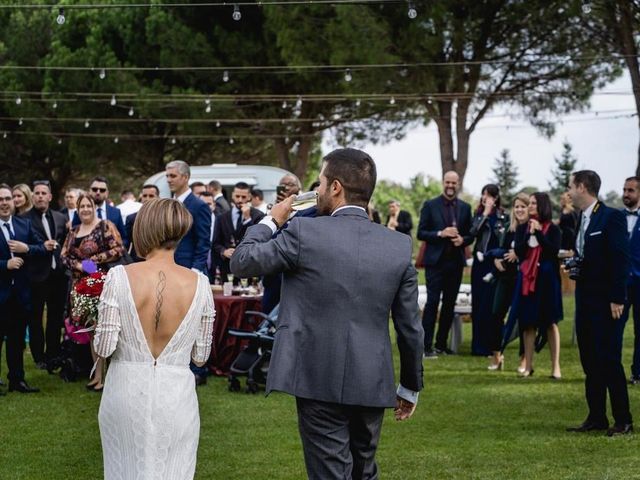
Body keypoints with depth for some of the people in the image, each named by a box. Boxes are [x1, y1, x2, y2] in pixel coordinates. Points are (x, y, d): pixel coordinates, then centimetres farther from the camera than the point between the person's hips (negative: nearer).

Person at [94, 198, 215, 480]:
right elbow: (200, 356, 0)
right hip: (176, 398, 1)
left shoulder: (120, 277, -11)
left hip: (126, 394, 0)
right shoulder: (198, 284, -7)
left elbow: (104, 348, -10)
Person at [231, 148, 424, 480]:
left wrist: (271, 221, 14)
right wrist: (410, 387, 16)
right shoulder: (399, 246, 0)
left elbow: (242, 262, -1)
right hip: (372, 384, 4)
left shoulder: (304, 231, -11)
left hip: (320, 382, -4)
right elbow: (410, 327, 5)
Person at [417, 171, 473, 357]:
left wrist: (462, 239, -9)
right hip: (435, 261, -4)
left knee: (449, 304, 7)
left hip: (455, 262, 4)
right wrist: (441, 234, -17)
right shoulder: (430, 205, 1)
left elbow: (470, 235, 13)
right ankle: (426, 345, -7)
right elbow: (421, 233, -3)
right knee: (432, 302, -8)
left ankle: (441, 344, 15)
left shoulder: (465, 208, 10)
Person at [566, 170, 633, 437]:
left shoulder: (611, 217, -12)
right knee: (589, 360, 10)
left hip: (606, 302, -9)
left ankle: (623, 421, -1)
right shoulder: (583, 219, 14)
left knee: (609, 360, -7)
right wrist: (575, 263, 1)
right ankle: (596, 417, 16)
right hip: (585, 299, 9)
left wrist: (617, 299, -18)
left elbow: (621, 260, -16)